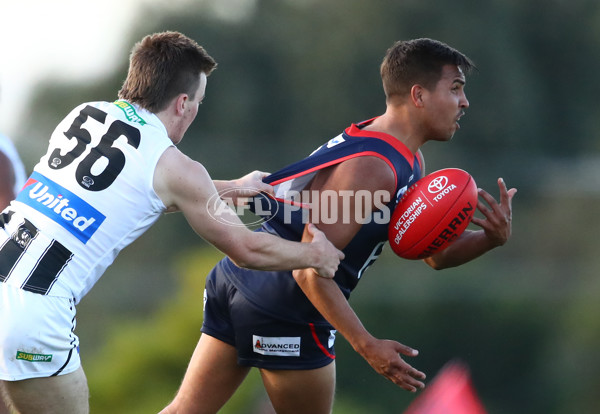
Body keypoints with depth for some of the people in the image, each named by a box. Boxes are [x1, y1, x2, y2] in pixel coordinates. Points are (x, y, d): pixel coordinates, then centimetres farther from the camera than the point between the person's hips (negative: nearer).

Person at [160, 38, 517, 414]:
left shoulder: (408, 161, 11)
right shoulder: (371, 168, -21)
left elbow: (437, 253, 16)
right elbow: (310, 271, -24)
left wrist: (492, 238, -4)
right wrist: (366, 345, -25)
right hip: (287, 313, -9)